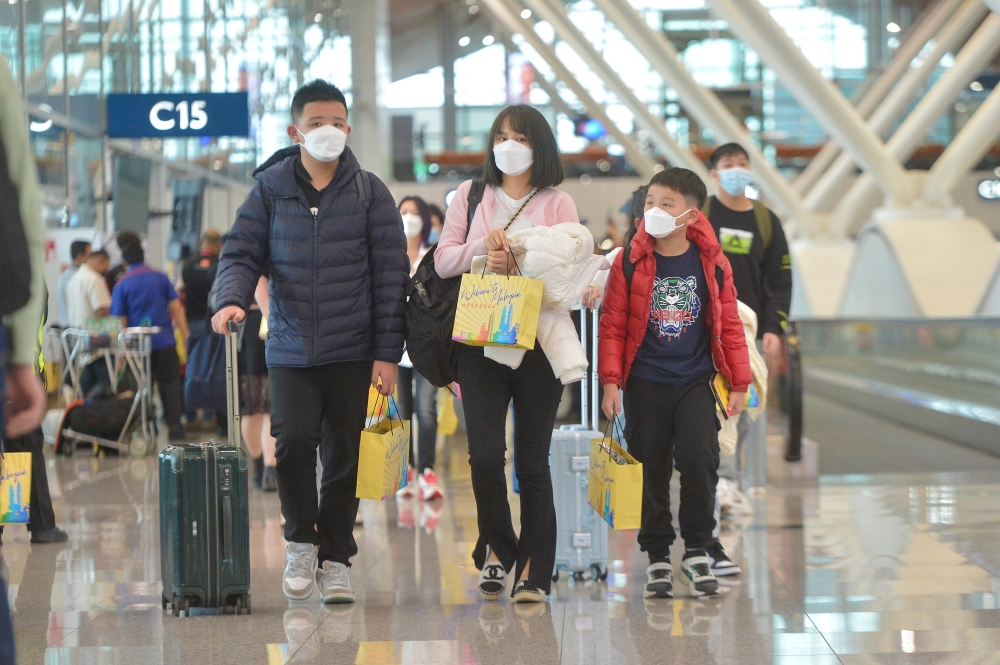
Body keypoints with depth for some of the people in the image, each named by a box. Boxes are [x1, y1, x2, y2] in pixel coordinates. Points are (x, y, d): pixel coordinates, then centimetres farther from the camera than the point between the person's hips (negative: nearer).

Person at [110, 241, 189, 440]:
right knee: (170, 383, 6)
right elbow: (176, 308, 2)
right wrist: (186, 335, 6)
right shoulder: (161, 278, 4)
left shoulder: (121, 285, -1)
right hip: (165, 341, 1)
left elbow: (120, 320, -1)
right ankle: (175, 426, 1)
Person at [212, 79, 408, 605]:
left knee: (344, 456, 4)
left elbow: (391, 274, 3)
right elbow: (243, 252, 6)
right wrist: (232, 299, -17)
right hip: (290, 349, 0)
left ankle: (335, 558, 19)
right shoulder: (271, 189, 6)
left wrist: (388, 352, -2)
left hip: (353, 351, 0)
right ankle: (301, 541, 8)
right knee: (293, 441, -15)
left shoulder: (369, 192, 4)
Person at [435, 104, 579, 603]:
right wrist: (483, 248, -10)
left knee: (532, 460, 2)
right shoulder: (470, 196, 13)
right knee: (484, 454, -7)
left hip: (538, 343, -1)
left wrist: (518, 262, -16)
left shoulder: (558, 204, 6)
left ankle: (534, 571, 10)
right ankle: (498, 548, 16)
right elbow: (443, 261, 8)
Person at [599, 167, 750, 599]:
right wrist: (610, 382, -4)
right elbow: (613, 325, 1)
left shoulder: (712, 264, 0)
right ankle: (657, 557, 18)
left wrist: (739, 384, 7)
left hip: (695, 383, 0)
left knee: (699, 459, -15)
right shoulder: (630, 262, -2)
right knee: (653, 470, 5)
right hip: (645, 385, 0)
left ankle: (696, 551, 2)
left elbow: (729, 326, 6)